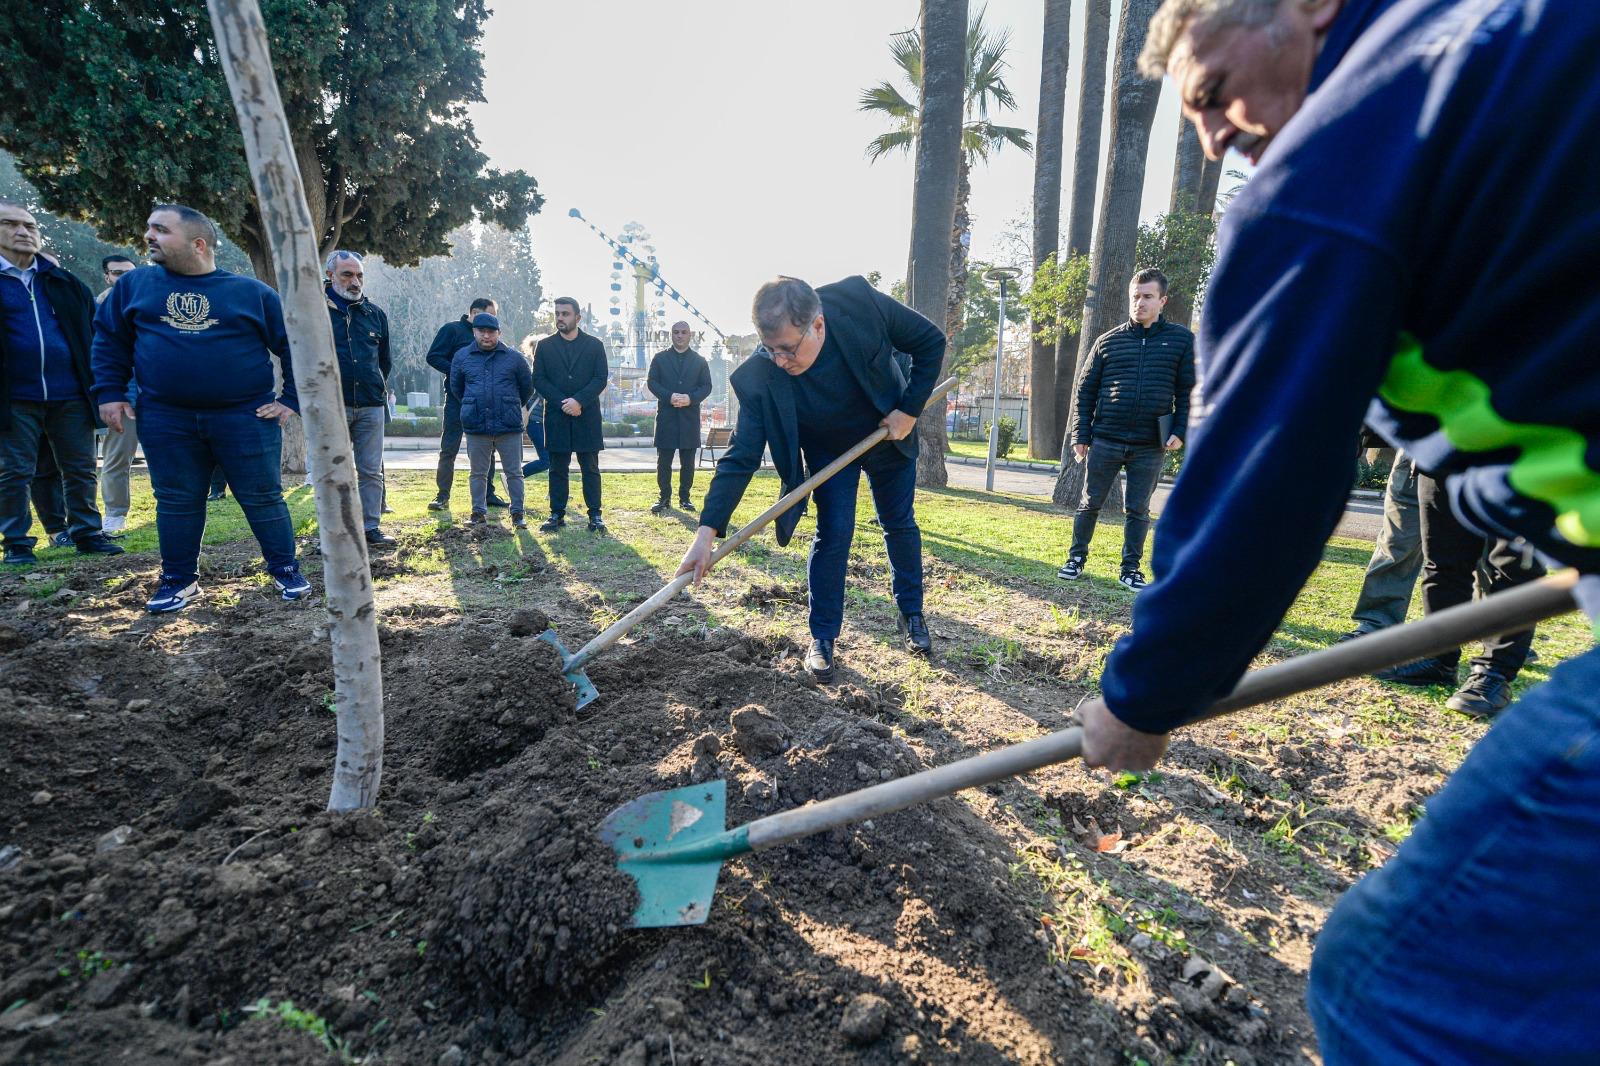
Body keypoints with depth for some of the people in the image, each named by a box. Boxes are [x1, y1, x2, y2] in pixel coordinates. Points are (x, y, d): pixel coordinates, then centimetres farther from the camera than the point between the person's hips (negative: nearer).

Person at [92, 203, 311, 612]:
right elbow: (109, 339, 16)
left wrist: (292, 400, -4)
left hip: (246, 417, -3)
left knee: (262, 498, 1)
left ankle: (285, 570, 14)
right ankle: (180, 580, 19)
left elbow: (294, 345, 3)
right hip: (165, 420, 3)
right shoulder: (134, 285, 8)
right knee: (176, 502, 7)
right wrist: (110, 392, 7)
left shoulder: (252, 292, 0)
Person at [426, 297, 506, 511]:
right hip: (457, 399, -5)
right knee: (449, 448, -2)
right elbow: (433, 356, -8)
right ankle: (442, 495, 3)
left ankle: (488, 493, 15)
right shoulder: (452, 329, -1)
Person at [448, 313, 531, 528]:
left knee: (514, 472, 3)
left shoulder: (514, 357, 2)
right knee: (478, 473, 10)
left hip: (509, 425, -2)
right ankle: (479, 512, 21)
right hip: (476, 426, 2)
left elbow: (527, 387, 11)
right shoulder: (462, 357, 7)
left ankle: (517, 513, 11)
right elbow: (456, 387, 20)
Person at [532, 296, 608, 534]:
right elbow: (538, 380, 3)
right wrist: (561, 402, -11)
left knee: (590, 468, 1)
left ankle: (595, 514, 5)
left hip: (587, 415, -1)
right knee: (557, 468, 5)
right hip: (556, 416, 1)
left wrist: (579, 401, -14)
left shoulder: (594, 345, 5)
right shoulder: (544, 346, 9)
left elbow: (601, 378, -2)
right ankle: (557, 514, 11)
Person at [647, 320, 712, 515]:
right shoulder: (660, 358, 9)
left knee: (688, 462, 4)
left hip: (690, 416, 1)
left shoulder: (700, 360, 10)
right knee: (663, 461, 0)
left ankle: (684, 497, 13)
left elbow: (706, 386, 5)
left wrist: (691, 398, -14)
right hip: (666, 416, 0)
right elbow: (651, 382, 3)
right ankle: (664, 498, 8)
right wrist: (669, 396, -14)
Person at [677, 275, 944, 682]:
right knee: (832, 534, -9)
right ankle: (823, 637, 9)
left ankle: (912, 616, 33)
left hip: (890, 434, 2)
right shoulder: (759, 377, -34)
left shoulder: (859, 301, -35)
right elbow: (741, 457, -32)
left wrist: (910, 409, -22)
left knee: (900, 525, 13)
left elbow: (931, 341, -19)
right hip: (828, 450, -1)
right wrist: (707, 532, -39)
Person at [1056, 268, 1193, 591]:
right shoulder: (1109, 341, 5)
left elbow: (1188, 391, 5)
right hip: (1105, 441, 1)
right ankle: (1076, 558, 20)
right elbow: (1085, 390, 6)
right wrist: (1081, 434, 0)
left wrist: (1181, 431, -6)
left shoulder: (1181, 340, 4)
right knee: (1090, 503, 6)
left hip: (1150, 446, 0)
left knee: (1138, 510, 8)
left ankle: (1131, 569, 18)